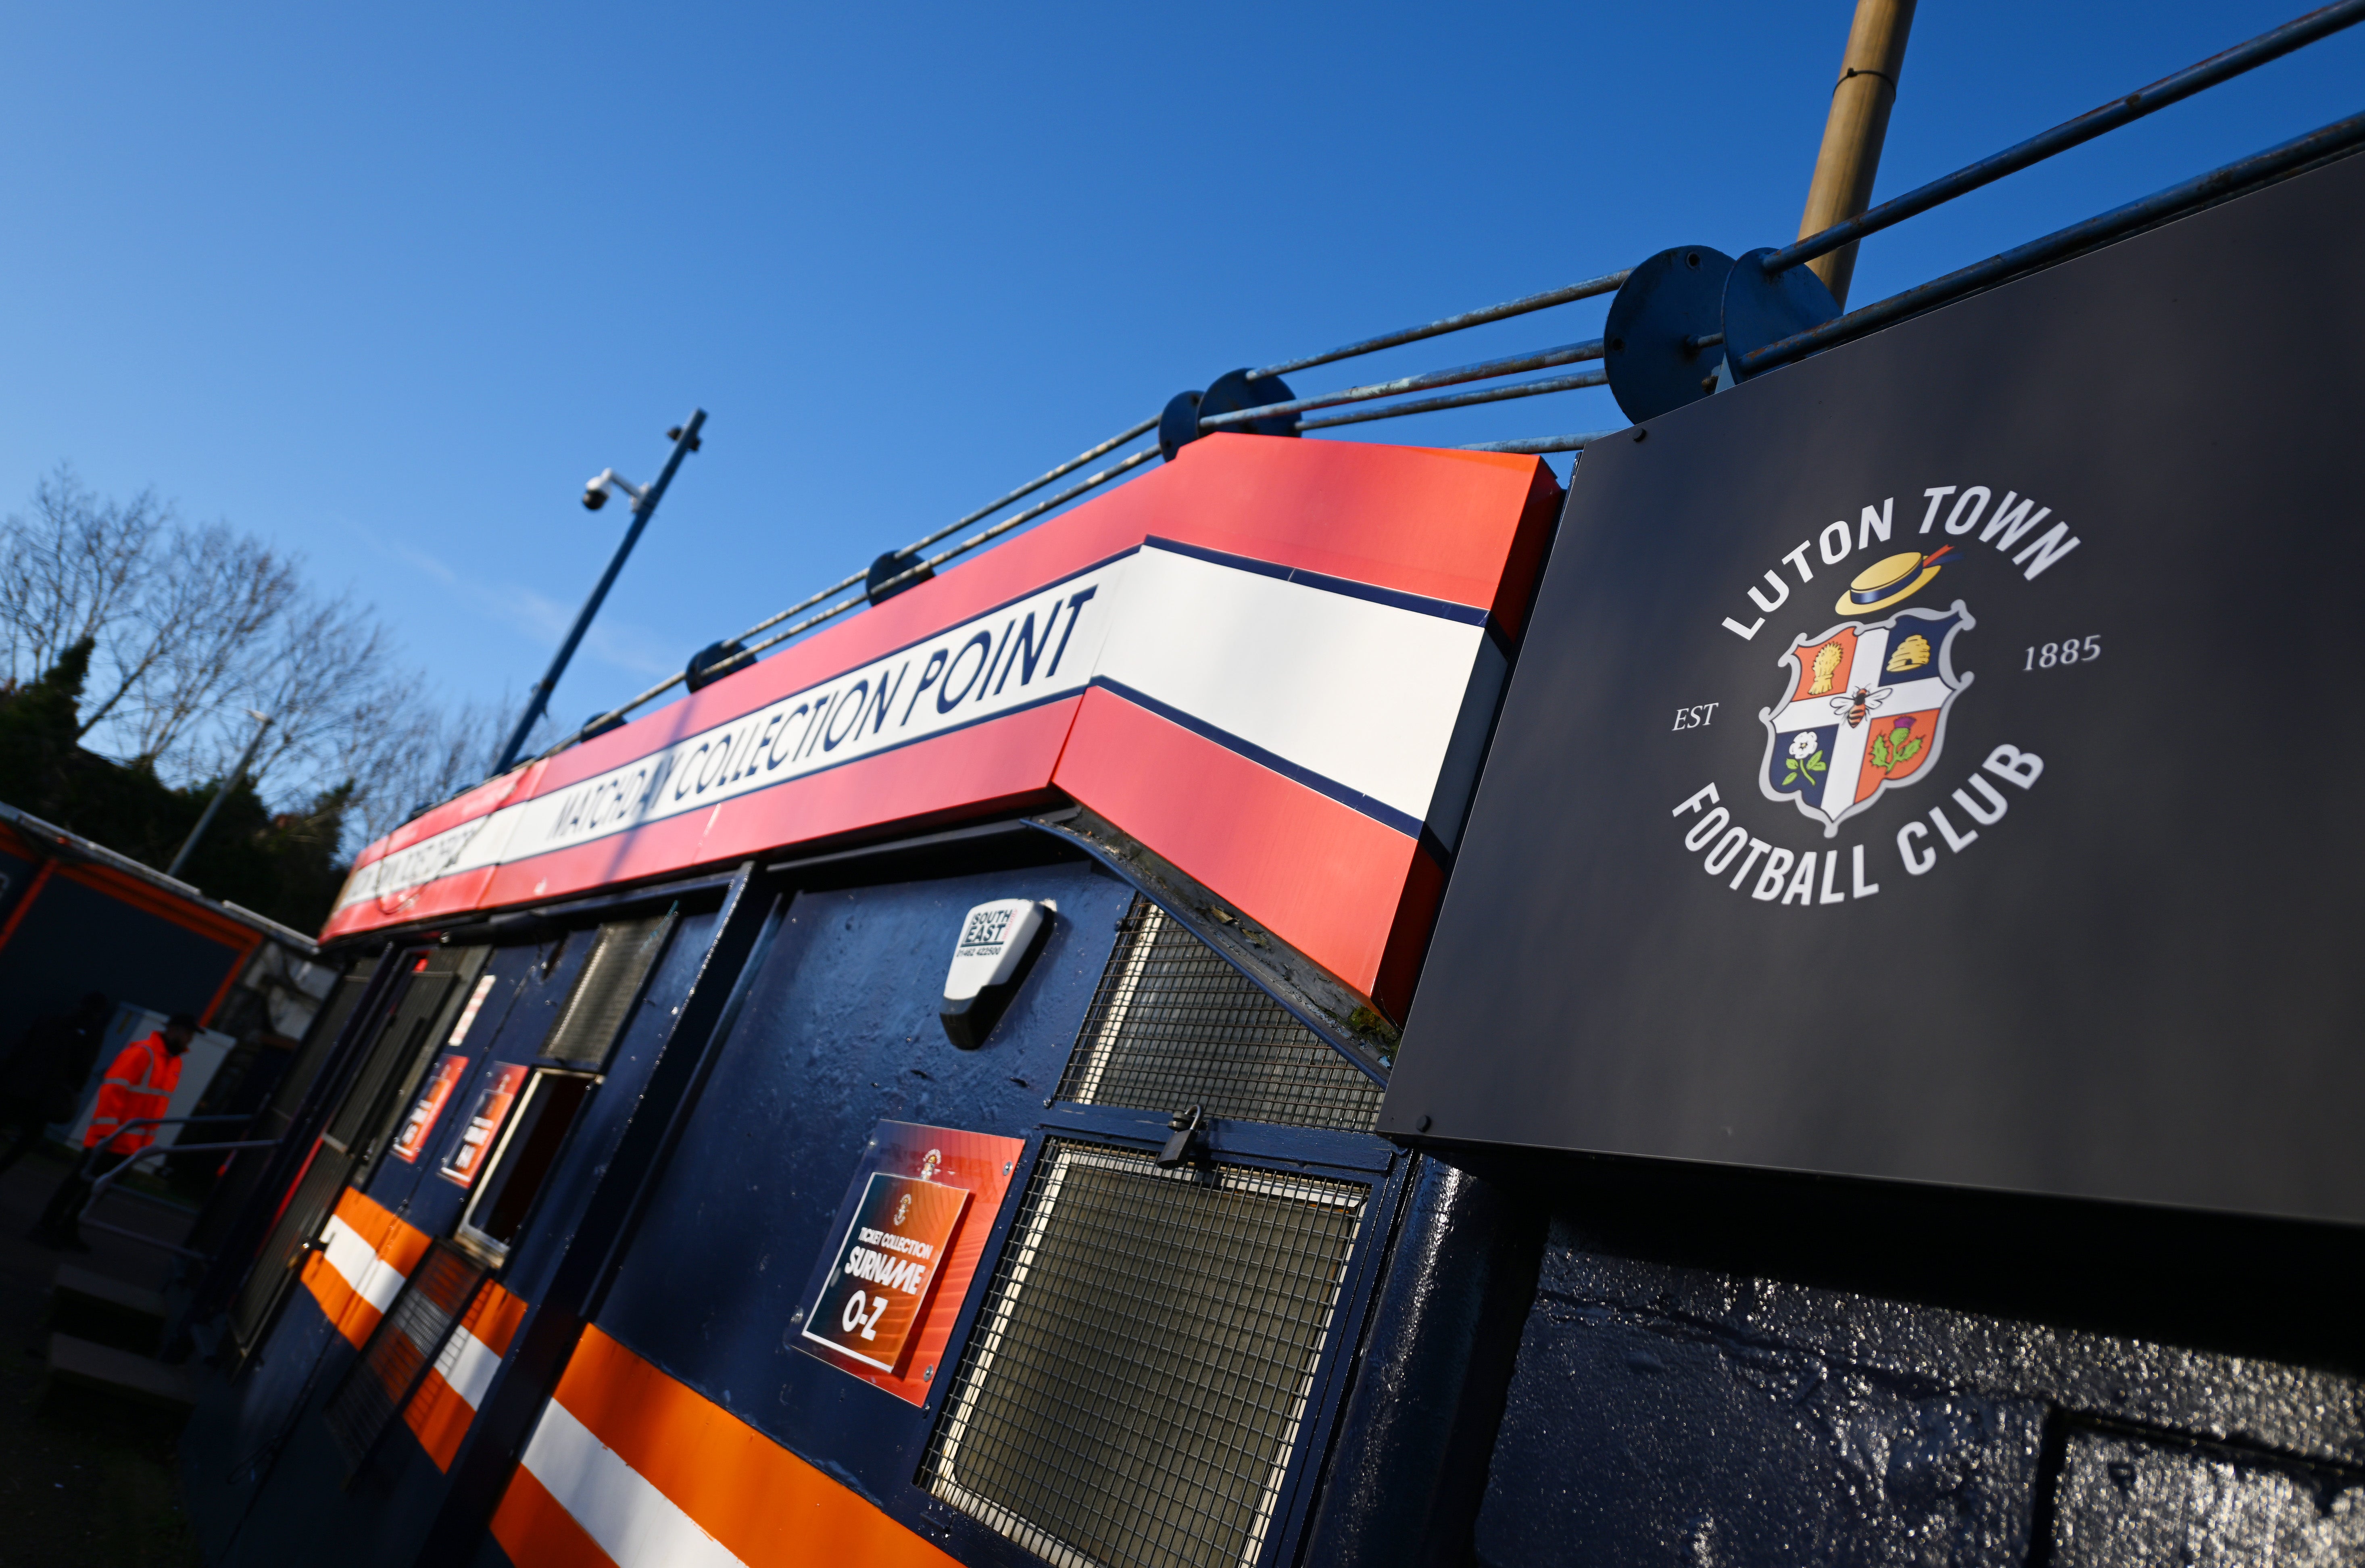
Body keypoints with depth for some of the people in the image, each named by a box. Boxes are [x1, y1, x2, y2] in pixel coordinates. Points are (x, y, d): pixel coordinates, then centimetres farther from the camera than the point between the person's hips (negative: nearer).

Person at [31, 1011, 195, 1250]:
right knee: (82, 1181, 0)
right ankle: (46, 1226, 11)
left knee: (96, 1187, 12)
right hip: (109, 1139, -7)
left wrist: (145, 1142, 14)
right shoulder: (142, 1052, -14)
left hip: (130, 1145, 7)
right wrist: (107, 1130, -21)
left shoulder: (175, 1064, 11)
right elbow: (113, 1089, -18)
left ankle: (68, 1231, 20)